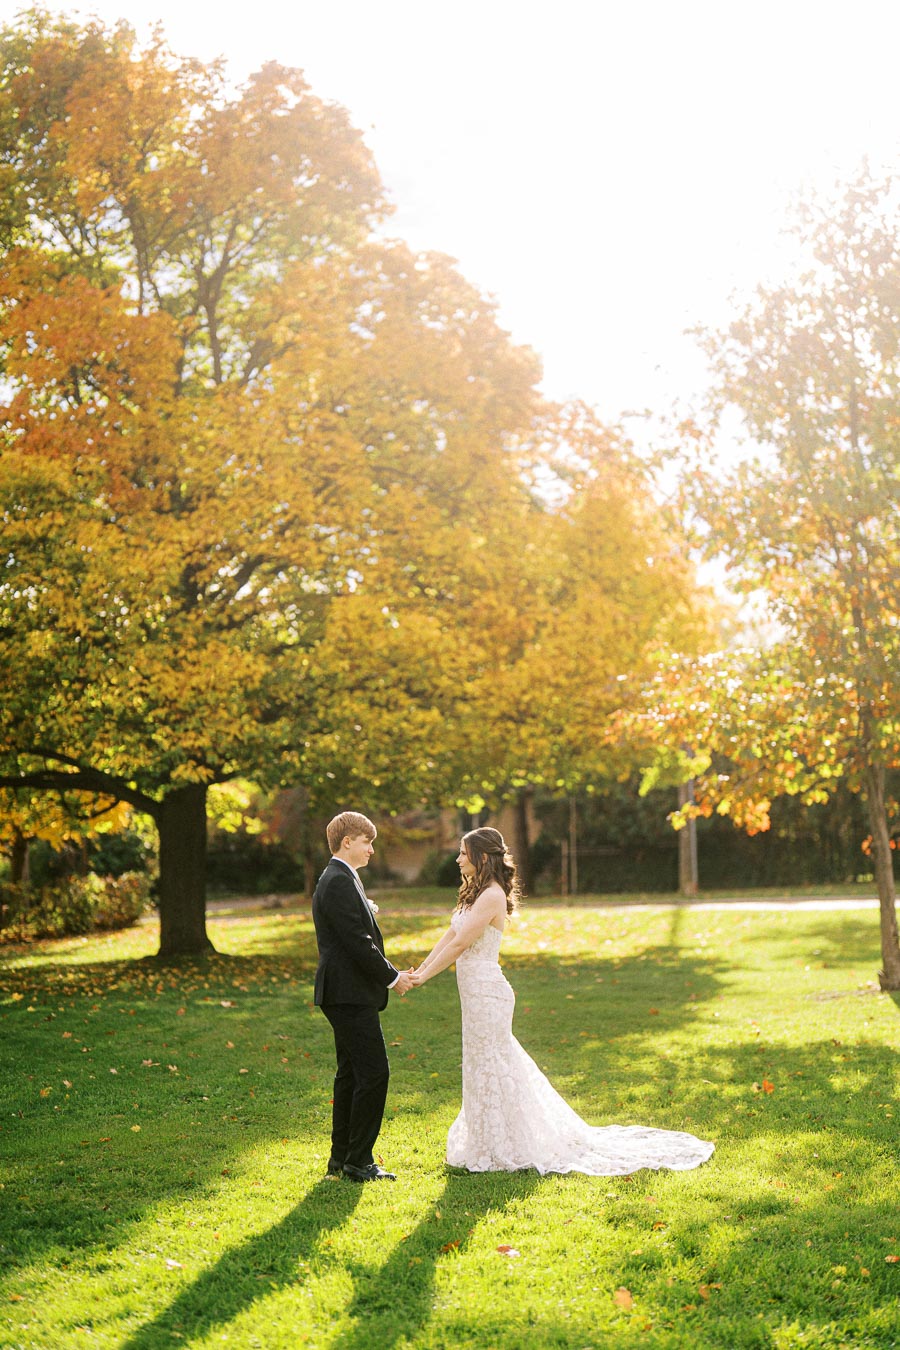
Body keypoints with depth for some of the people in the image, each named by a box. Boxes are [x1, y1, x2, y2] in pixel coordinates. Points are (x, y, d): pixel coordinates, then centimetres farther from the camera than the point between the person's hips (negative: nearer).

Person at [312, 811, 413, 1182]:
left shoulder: (339, 879, 18)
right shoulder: (339, 881, -16)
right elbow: (357, 942, -21)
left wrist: (392, 973, 11)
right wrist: (392, 977, -10)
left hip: (347, 994, 11)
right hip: (350, 994, -11)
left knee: (351, 1074, 15)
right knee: (374, 1072, -9)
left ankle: (341, 1158, 21)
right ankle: (358, 1162, -3)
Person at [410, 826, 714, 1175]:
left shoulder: (491, 897, -18)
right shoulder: (476, 893, 12)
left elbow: (460, 944, -20)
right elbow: (449, 936, 13)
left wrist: (425, 976, -15)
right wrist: (418, 970, 6)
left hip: (486, 993, -9)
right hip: (477, 992, 9)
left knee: (490, 1068, 1)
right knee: (492, 1065, 18)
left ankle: (500, 1150, 13)